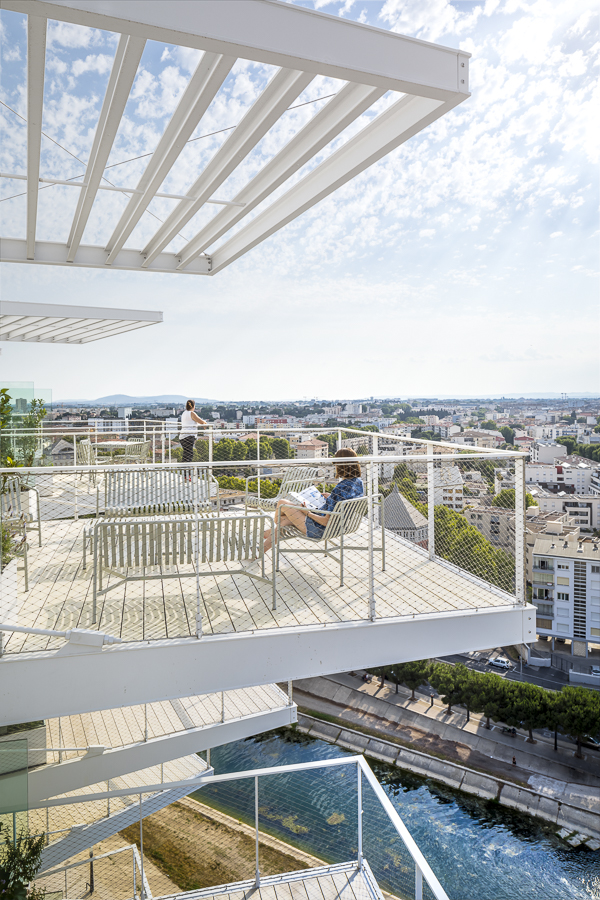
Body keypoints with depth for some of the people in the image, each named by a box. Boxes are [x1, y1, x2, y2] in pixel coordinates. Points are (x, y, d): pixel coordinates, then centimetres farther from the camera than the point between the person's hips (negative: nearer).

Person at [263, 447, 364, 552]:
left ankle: (276, 523, 41)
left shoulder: (340, 489, -31)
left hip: (321, 530, -9)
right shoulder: (359, 482, -6)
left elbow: (327, 522, -28)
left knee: (282, 504, 7)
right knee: (286, 519, 23)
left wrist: (308, 513, -14)